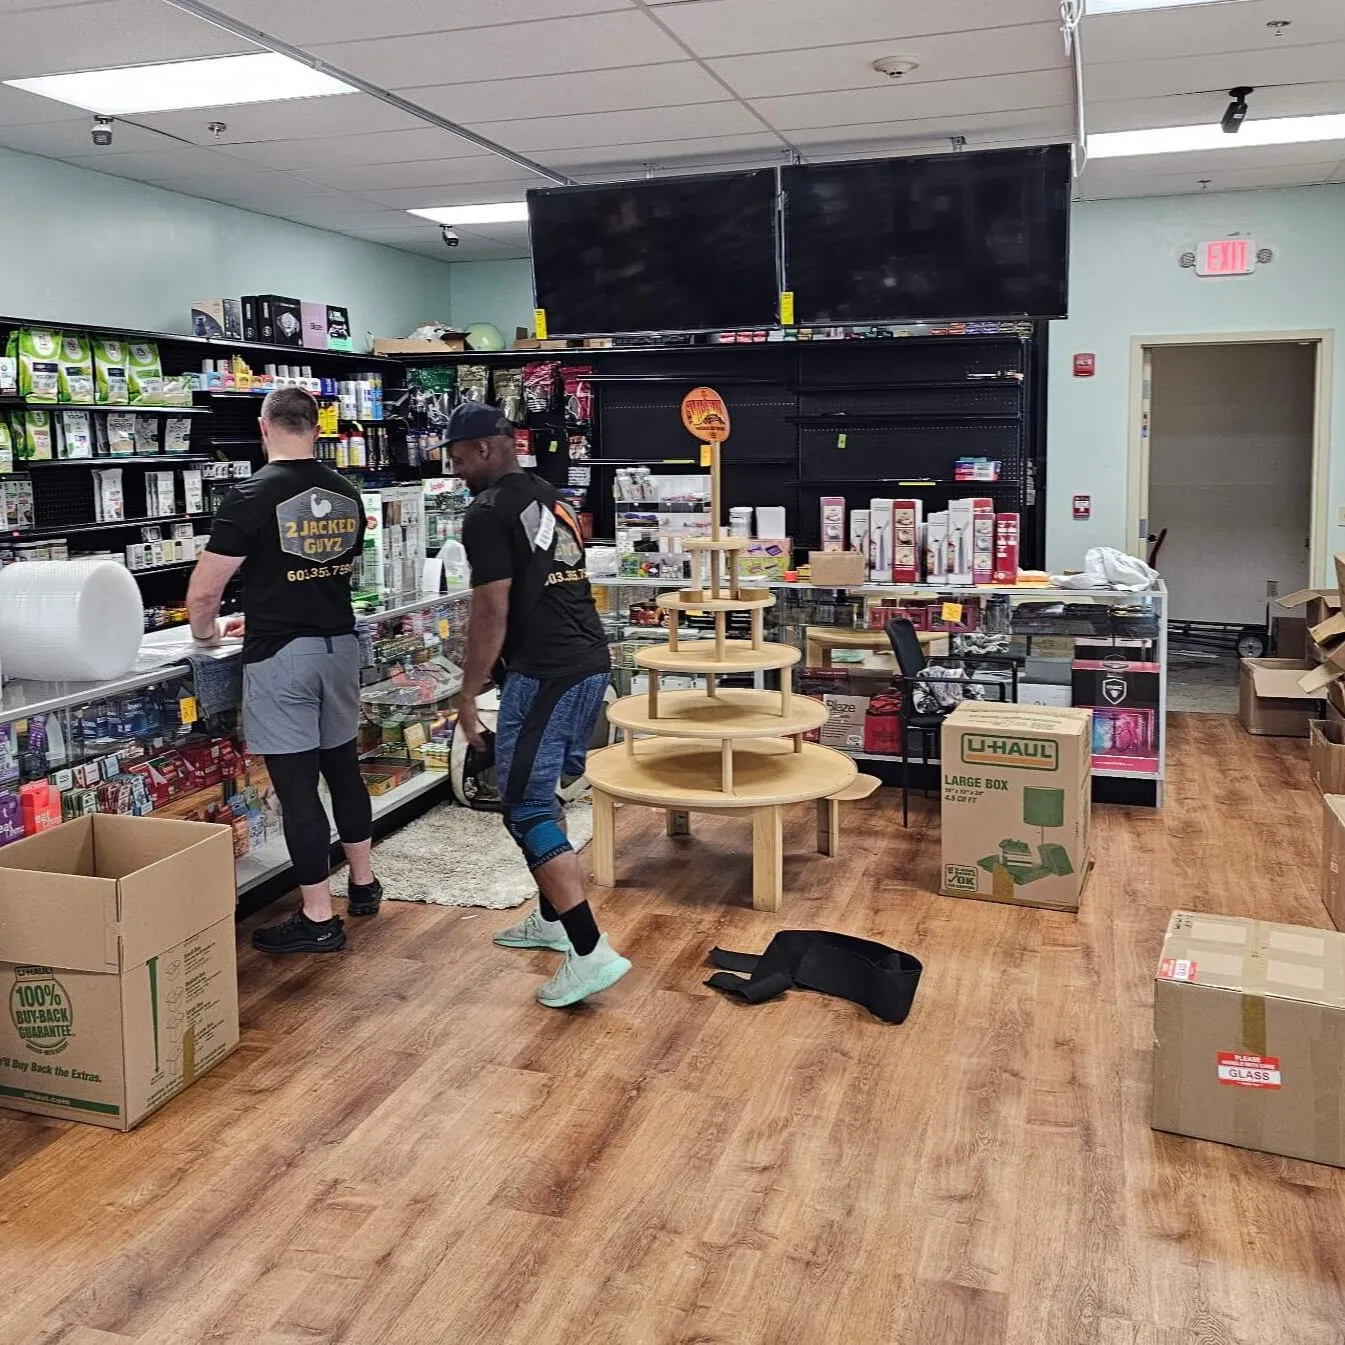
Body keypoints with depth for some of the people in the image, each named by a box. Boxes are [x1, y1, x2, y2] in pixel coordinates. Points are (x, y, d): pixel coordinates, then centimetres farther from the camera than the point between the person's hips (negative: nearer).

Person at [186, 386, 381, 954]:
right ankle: (364, 884, 32)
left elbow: (203, 593, -12)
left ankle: (318, 920, 6)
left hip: (280, 655, -6)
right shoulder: (347, 495, 6)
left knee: (296, 784, 0)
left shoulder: (252, 497, -13)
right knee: (343, 764, 19)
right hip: (340, 644, 6)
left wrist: (206, 633, 11)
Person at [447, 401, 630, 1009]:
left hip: (543, 674, -9)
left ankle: (591, 952, -10)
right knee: (542, 793, 21)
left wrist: (468, 695, -6)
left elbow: (491, 613, -14)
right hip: (591, 662, 9)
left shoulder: (488, 513, -10)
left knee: (526, 808, -6)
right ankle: (552, 919, 32)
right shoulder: (552, 498, 18)